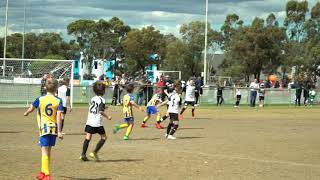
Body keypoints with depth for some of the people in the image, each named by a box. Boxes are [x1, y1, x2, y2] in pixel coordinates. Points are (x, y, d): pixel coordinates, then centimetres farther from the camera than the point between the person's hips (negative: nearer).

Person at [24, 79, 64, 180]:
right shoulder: (58, 101, -2)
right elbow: (59, 116, -8)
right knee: (48, 151, 17)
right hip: (54, 128, 2)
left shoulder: (40, 99, -1)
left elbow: (31, 109, 17)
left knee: (44, 151, -5)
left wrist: (26, 113, 40)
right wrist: (59, 131, -6)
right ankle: (43, 172, 30)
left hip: (44, 128, -2)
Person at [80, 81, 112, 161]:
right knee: (103, 137, 7)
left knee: (88, 138, 6)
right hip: (97, 123, -6)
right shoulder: (102, 100, -9)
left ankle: (83, 154, -1)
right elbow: (101, 111, -17)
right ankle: (94, 153, -2)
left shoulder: (92, 99, 12)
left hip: (89, 121, 6)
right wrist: (107, 117, -5)